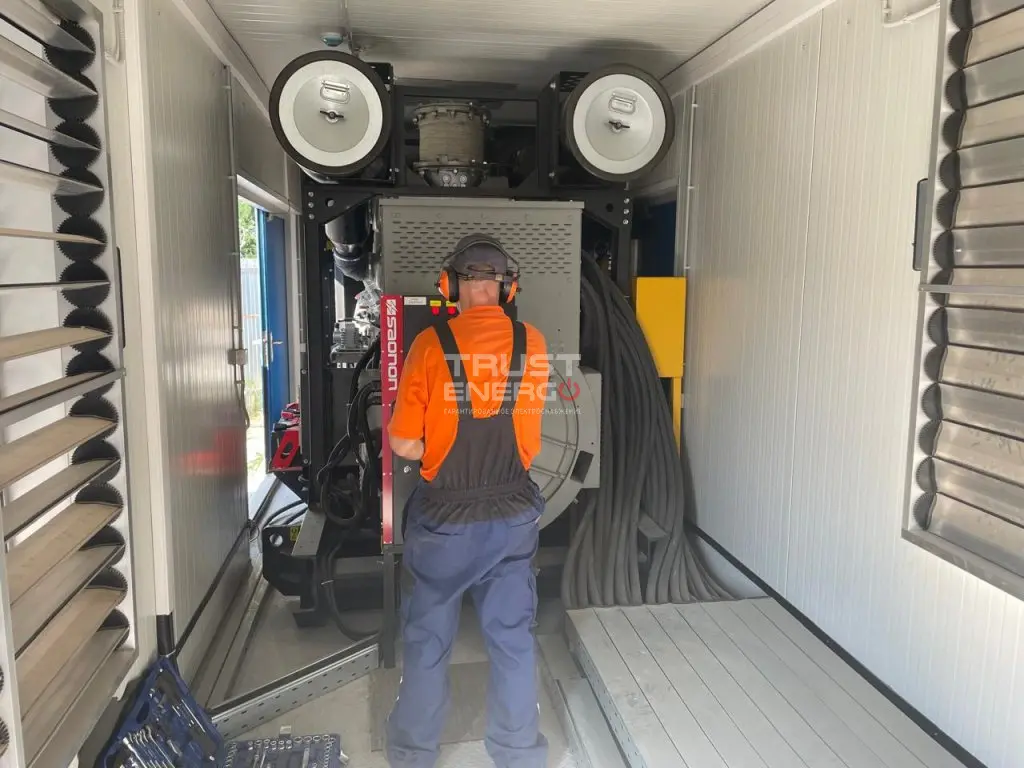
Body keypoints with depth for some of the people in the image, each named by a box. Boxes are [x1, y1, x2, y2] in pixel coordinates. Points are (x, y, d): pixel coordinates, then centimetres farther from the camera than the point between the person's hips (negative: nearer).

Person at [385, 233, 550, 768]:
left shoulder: (431, 343, -15)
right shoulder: (532, 344, -5)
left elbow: (403, 443, -13)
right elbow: (523, 422, 4)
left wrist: (438, 457, 4)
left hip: (445, 518, -2)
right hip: (514, 516, 3)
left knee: (428, 641, 15)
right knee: (512, 637, 15)